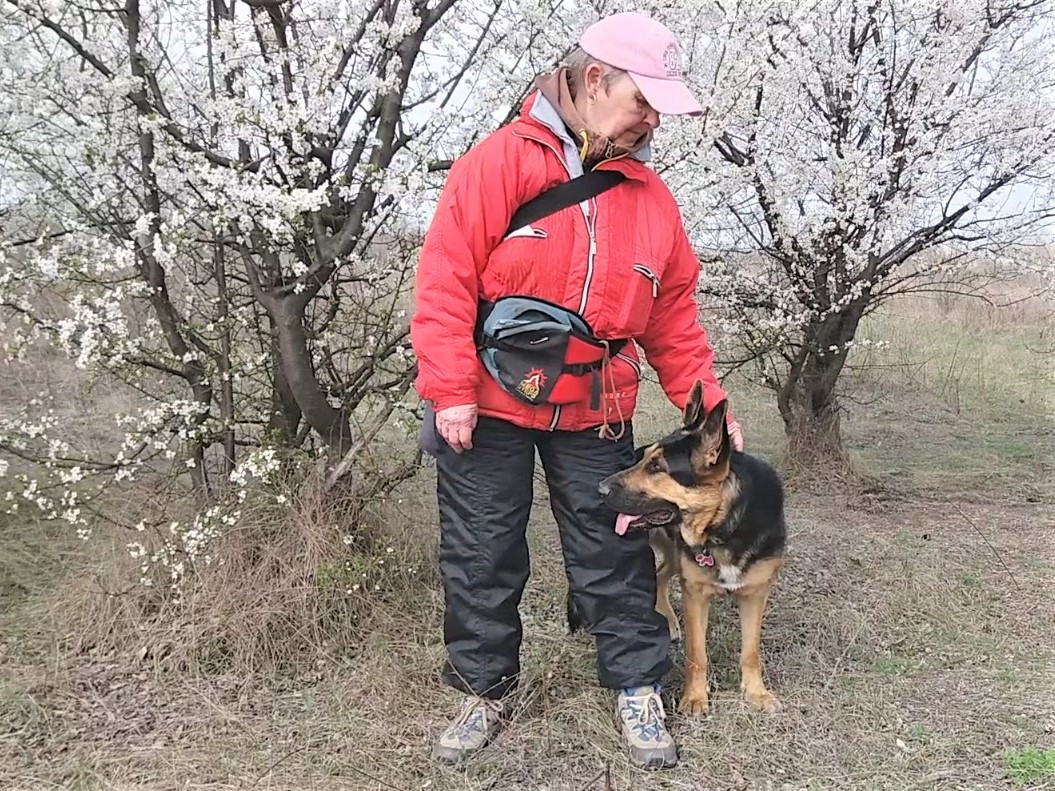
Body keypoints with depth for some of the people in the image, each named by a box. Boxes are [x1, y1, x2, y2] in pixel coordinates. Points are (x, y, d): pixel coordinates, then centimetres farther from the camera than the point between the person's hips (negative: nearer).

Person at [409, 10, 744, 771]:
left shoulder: (650, 195, 5)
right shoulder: (499, 163, -10)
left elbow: (674, 318, 9)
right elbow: (447, 280, -13)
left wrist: (709, 403, 4)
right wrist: (450, 391, -18)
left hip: (594, 412, 3)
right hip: (489, 404, -3)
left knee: (614, 552, 9)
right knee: (482, 556, 9)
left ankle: (639, 690, 26)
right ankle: (486, 689, 27)